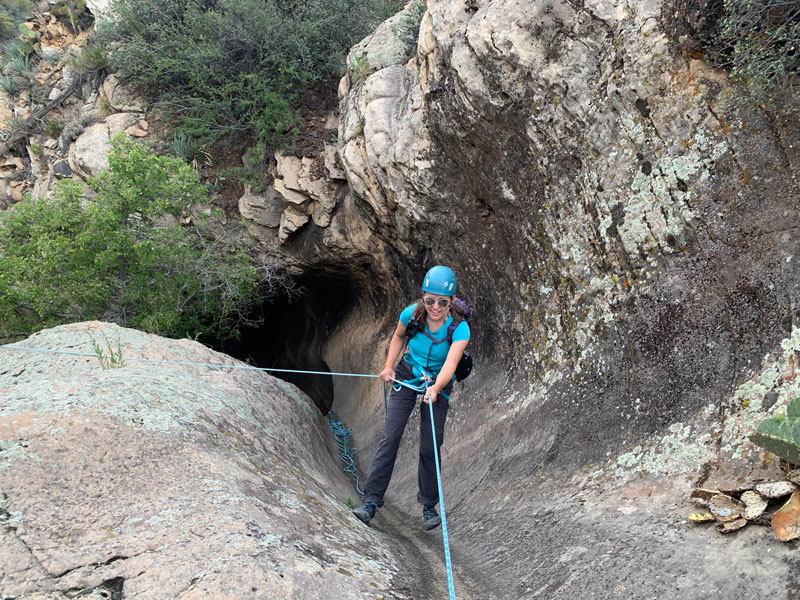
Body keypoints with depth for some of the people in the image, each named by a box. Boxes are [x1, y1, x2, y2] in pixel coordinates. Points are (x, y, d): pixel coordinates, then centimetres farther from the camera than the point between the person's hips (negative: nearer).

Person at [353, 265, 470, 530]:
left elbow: (450, 363, -40)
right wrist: (389, 366, -3)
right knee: (390, 436, -9)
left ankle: (429, 505, 20)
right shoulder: (411, 314, -19)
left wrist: (435, 389, -56)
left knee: (430, 447, 0)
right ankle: (371, 500, -4)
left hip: (438, 383, -1)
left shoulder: (459, 328, -26)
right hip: (406, 376, 1)